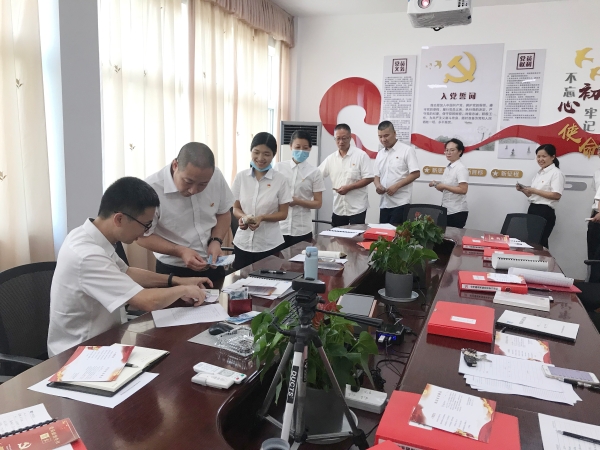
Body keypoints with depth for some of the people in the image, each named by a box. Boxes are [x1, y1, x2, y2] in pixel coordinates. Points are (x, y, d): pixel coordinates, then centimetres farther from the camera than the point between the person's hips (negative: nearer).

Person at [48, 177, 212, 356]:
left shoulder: (90, 238, -3)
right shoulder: (87, 255, -30)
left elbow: (126, 273, 13)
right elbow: (147, 301, -32)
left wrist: (177, 280, 5)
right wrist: (183, 289, -13)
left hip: (97, 340, 8)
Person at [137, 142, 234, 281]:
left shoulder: (216, 176, -14)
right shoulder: (152, 188, -24)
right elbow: (143, 236, -12)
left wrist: (216, 241, -13)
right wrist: (180, 251, -24)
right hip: (173, 271, -3)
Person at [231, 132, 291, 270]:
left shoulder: (280, 179, -6)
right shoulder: (241, 177, -1)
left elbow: (283, 214, -2)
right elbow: (236, 208, 6)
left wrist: (261, 217, -18)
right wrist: (243, 217, -16)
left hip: (270, 245, -2)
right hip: (243, 243, 2)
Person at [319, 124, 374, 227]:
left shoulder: (361, 155, -8)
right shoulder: (331, 158, 6)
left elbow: (369, 178, -12)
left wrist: (349, 187, -18)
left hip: (357, 207, -5)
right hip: (338, 208, 5)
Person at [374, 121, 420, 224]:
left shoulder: (407, 150, -3)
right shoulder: (380, 154, 15)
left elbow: (416, 173, -9)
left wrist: (396, 186, -17)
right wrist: (377, 185, -4)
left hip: (400, 202, -6)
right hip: (384, 203, 6)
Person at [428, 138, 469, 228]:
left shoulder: (461, 168, -13)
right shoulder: (447, 168, 11)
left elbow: (463, 190, -23)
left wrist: (444, 186, -21)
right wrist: (437, 185, 0)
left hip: (457, 212, -8)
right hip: (446, 210, 8)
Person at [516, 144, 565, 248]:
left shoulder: (556, 173, -8)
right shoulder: (539, 173, 17)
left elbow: (556, 195, -19)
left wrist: (534, 190, -18)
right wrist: (523, 190, 3)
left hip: (545, 212, -8)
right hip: (532, 209, 8)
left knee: (539, 243, -4)